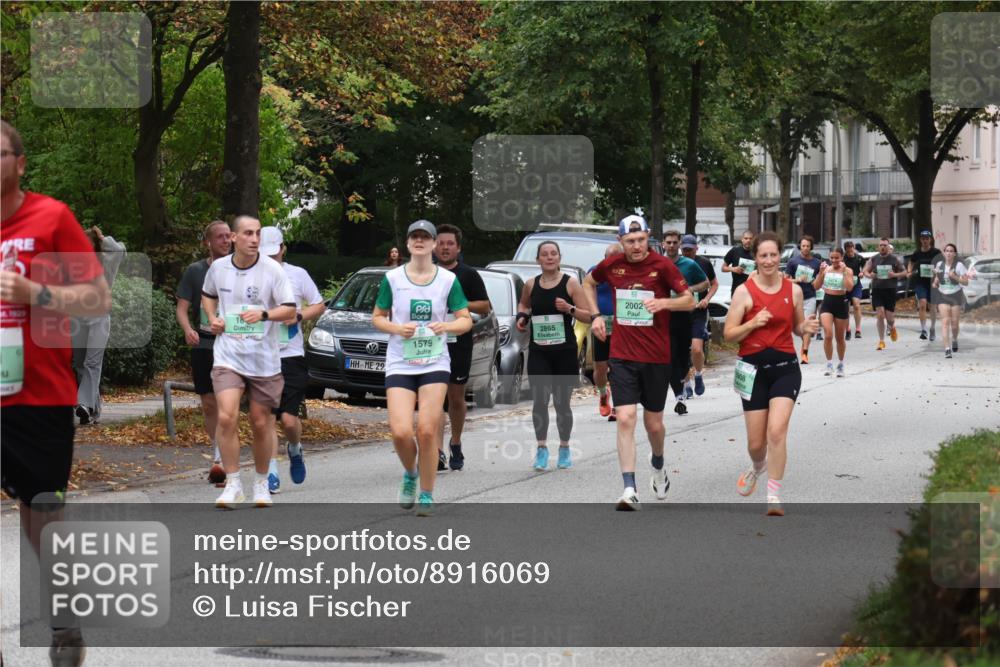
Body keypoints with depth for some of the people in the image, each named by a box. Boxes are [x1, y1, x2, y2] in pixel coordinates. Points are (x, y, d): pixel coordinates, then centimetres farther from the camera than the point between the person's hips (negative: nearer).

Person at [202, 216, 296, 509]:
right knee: (226, 417, -15)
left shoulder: (272, 269, -7)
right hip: (227, 355, 1)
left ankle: (261, 482, 28)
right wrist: (212, 317, 3)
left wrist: (264, 314, -25)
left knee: (262, 423, 8)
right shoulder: (218, 267, 2)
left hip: (263, 358, -1)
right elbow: (207, 295, 22)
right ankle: (233, 484, -4)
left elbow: (290, 310, -8)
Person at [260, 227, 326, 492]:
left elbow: (319, 305, 12)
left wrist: (298, 316, -6)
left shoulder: (297, 275, 5)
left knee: (289, 418, -6)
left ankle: (295, 450, 26)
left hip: (291, 356, -1)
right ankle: (271, 472, 4)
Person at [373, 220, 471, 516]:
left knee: (427, 432, -9)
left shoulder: (448, 279, 2)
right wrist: (397, 328, -11)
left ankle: (427, 495, 8)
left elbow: (466, 320, 6)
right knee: (401, 432, -13)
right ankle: (410, 474, 20)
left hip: (435, 364, 0)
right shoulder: (392, 278, 2)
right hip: (399, 365, 0)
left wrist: (447, 326, -15)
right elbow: (377, 317, 10)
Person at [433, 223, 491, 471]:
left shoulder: (468, 275, 4)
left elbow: (485, 307, 2)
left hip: (459, 343, 0)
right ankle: (438, 451, -18)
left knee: (456, 398, 9)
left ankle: (455, 445, 29)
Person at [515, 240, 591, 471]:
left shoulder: (570, 283, -2)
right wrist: (522, 316, 6)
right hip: (538, 352, 1)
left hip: (565, 350, -1)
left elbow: (588, 316, -1)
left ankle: (564, 448, 22)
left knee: (562, 402, 6)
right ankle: (541, 448, -3)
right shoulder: (531, 285, 5)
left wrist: (570, 309, -19)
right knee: (539, 399, -11)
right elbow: (523, 304, 27)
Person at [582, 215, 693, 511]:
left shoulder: (662, 265, -8)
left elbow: (689, 300, -4)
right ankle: (629, 491, -14)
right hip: (622, 356, 1)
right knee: (625, 418, -12)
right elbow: (588, 283, 22)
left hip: (656, 357, -1)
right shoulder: (612, 265, 1)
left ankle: (658, 466, 43)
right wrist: (596, 315, 10)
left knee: (653, 423, 10)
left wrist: (664, 302, -23)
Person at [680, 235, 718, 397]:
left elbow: (714, 284, 13)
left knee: (697, 349, -14)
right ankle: (686, 384, 17)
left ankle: (698, 375, 14)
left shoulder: (704, 264, 2)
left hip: (699, 312, -1)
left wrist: (707, 299, -4)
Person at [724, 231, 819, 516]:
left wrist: (806, 328, -6)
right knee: (756, 442, 7)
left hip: (785, 367, 0)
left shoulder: (793, 290, 2)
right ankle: (757, 467, 44)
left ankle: (774, 496, -9)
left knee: (777, 431, -18)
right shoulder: (744, 292, -6)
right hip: (754, 369, 0)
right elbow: (729, 334, -5)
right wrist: (753, 323, -21)